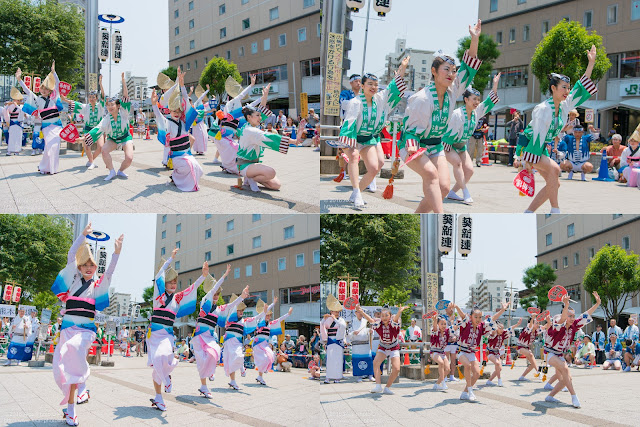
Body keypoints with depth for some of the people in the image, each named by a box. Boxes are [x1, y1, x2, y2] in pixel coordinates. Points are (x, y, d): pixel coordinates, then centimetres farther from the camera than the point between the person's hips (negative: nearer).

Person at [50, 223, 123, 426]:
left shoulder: (98, 286, 9)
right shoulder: (73, 279, 12)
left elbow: (109, 273, -8)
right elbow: (71, 255, 4)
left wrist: (116, 253, -21)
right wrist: (83, 235, -2)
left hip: (86, 330, -2)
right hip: (68, 327, 2)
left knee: (74, 348, -34)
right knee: (63, 365, -7)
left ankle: (80, 387, -20)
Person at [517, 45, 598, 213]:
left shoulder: (565, 106, 2)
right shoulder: (543, 109, -21)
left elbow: (581, 88, 3)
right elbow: (538, 134, -23)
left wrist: (591, 63, -3)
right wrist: (531, 160, -24)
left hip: (541, 147, 9)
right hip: (528, 145, -9)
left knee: (554, 183, 3)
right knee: (554, 168, -28)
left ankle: (527, 214, 7)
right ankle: (555, 211, -22)